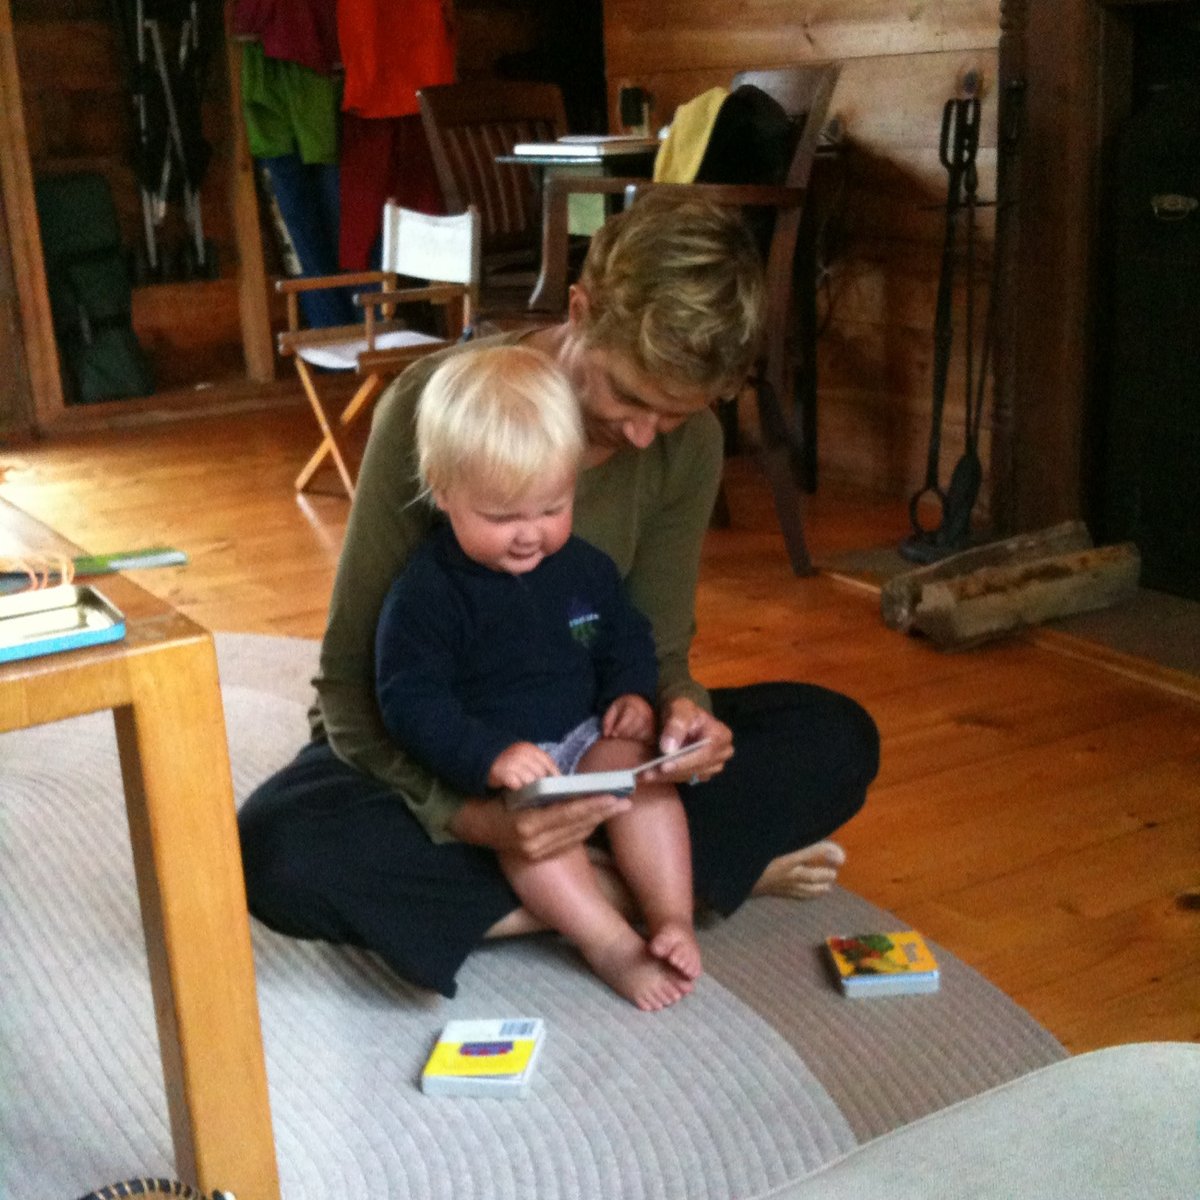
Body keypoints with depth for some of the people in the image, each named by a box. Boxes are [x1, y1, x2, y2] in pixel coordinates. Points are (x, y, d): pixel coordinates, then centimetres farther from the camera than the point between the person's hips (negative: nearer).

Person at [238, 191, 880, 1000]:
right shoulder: (434, 408, -25)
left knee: (837, 740, -15)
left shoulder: (686, 444, -12)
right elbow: (353, 675, -22)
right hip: (427, 752, -2)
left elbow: (654, 645, -4)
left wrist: (678, 707, -29)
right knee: (277, 850, -36)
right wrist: (464, 815, -39)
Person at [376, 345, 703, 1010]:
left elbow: (627, 638, 20)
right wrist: (488, 757, -31)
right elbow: (411, 701, -17)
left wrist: (632, 693, -2)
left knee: (640, 768, -24)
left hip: (587, 736, 5)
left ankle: (672, 916, -23)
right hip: (487, 764, -5)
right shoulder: (426, 591, -12)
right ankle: (614, 946, -31)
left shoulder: (585, 567, 6)